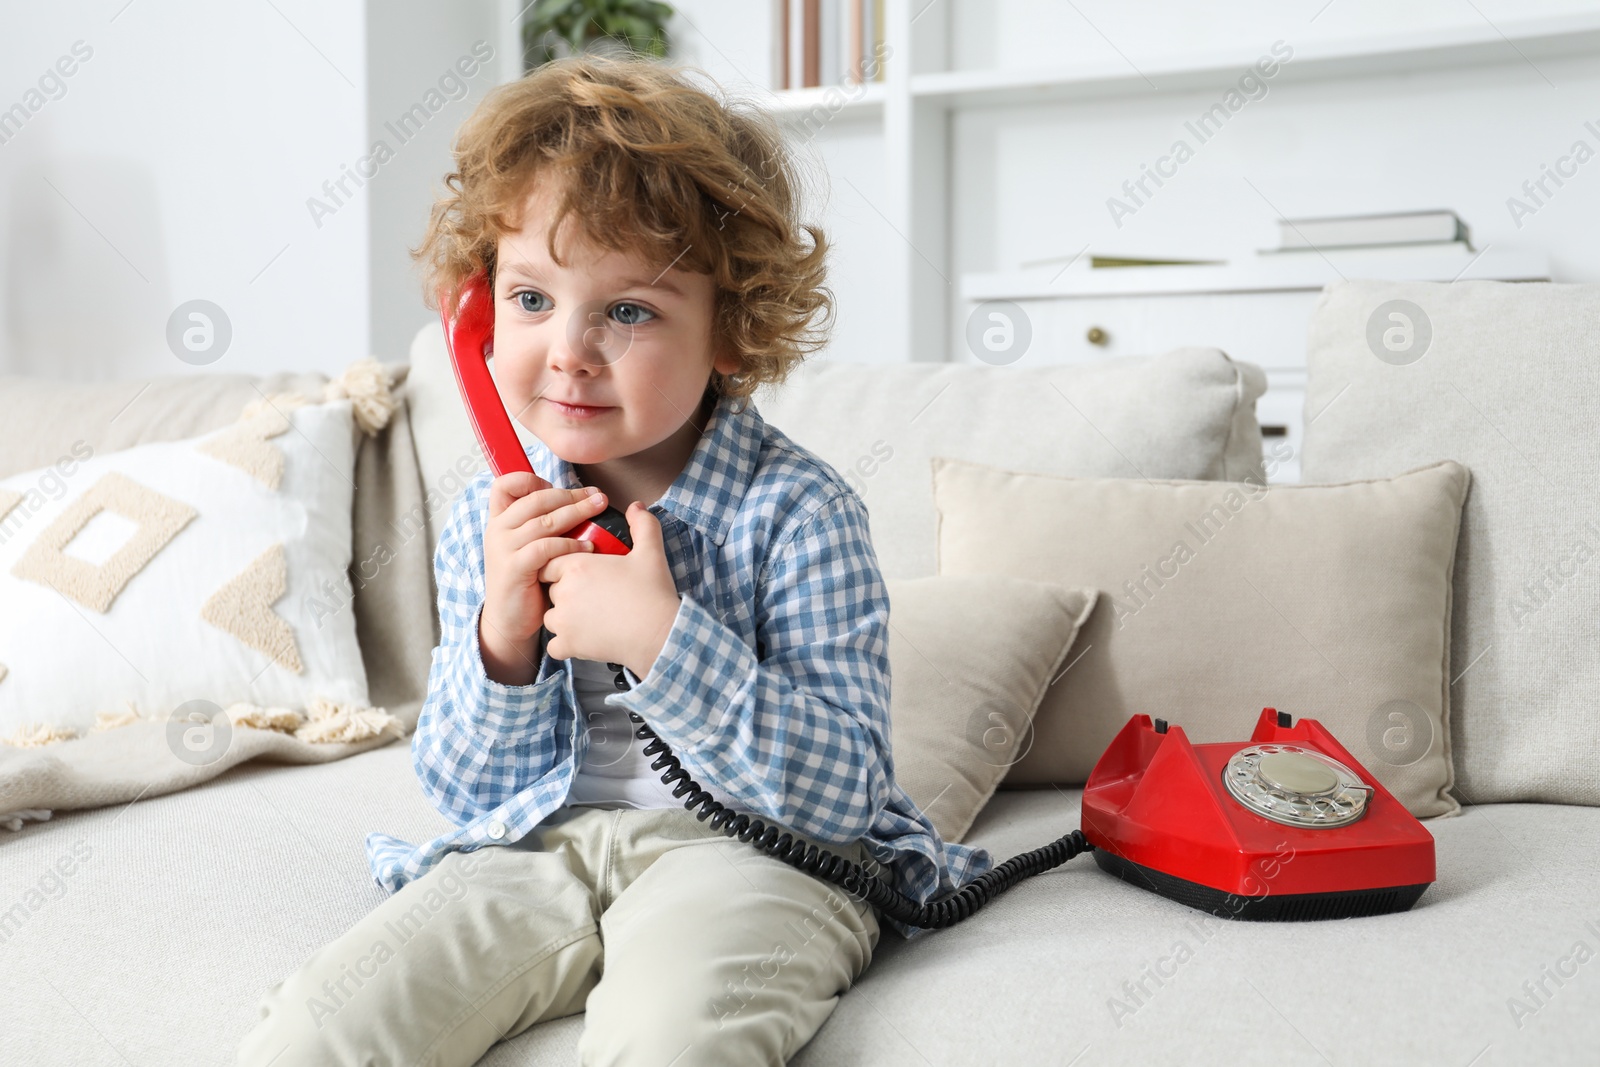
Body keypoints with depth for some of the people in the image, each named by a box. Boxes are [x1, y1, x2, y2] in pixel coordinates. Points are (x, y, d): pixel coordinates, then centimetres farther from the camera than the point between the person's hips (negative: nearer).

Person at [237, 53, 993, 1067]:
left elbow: (840, 795, -16)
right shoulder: (489, 523, 4)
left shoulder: (797, 512, -11)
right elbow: (466, 791, 7)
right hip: (540, 849, 4)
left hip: (751, 858, -4)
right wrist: (501, 638, -13)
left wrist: (662, 639, -26)